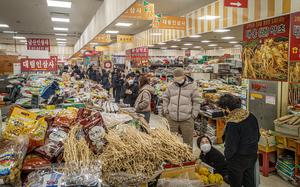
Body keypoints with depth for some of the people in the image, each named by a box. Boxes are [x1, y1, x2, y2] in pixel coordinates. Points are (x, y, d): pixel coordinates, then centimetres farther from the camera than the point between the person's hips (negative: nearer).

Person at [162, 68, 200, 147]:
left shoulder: (192, 86, -3)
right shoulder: (171, 86, 6)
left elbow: (196, 101, 1)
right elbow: (165, 98, 16)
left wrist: (194, 114, -4)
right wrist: (165, 111, 7)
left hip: (187, 120, -3)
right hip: (172, 119, 3)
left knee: (187, 140, 8)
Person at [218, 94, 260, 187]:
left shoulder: (232, 124, -29)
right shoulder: (251, 116, -7)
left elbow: (231, 147, -22)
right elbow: (258, 136, 7)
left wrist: (227, 156, -3)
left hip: (237, 160, -7)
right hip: (252, 156, 7)